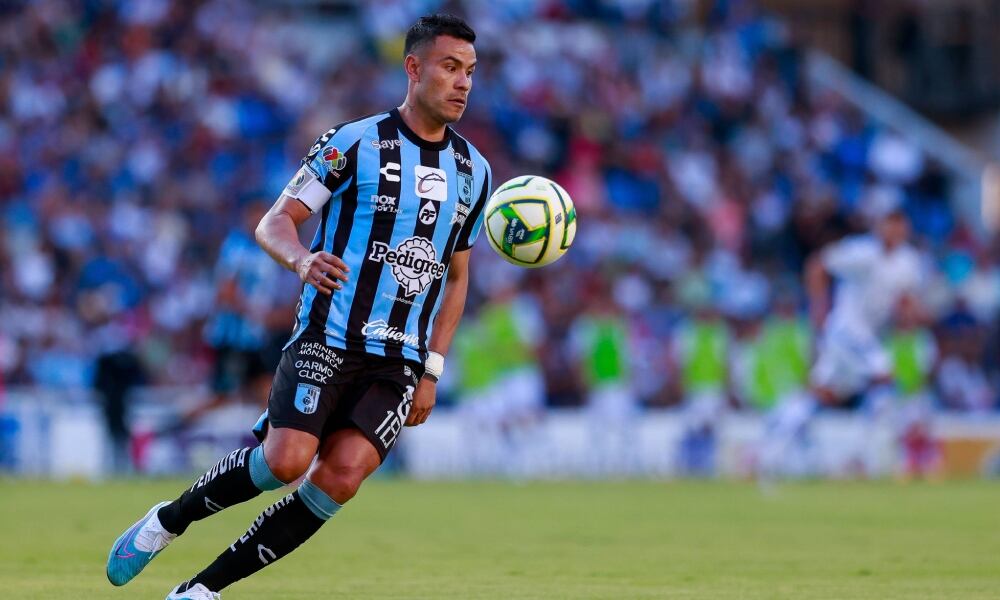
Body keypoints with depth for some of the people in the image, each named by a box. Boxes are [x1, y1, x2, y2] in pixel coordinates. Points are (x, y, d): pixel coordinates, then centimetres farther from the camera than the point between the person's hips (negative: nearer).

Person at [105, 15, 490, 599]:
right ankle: (169, 520, 5)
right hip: (328, 338, -4)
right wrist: (303, 260, -27)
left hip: (401, 361, 4)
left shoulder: (474, 171, 12)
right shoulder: (355, 143, -3)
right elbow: (274, 223, -4)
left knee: (340, 476, -17)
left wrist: (432, 372, 13)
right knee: (286, 460, -24)